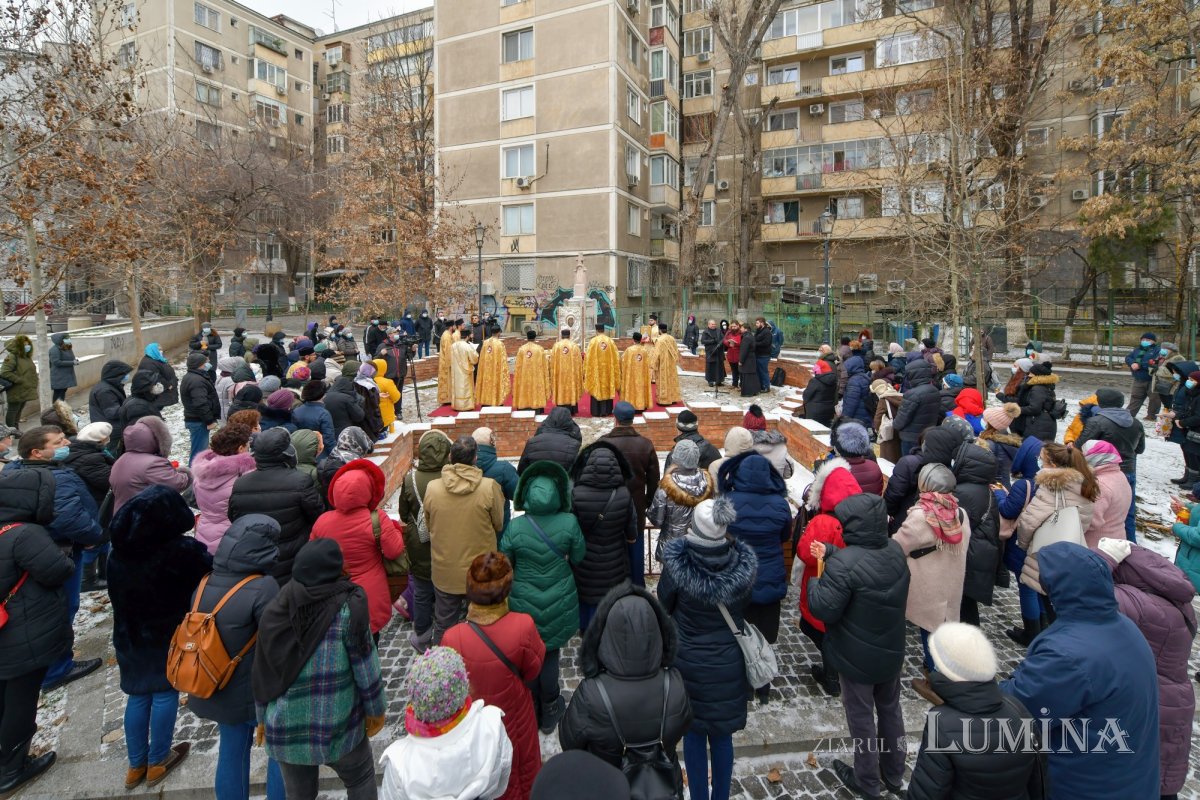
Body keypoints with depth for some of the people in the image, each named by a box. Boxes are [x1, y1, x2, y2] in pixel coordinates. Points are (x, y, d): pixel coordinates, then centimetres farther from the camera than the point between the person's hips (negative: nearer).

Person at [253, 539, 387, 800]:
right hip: (336, 725, -4)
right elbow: (365, 667, -12)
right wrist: (376, 709, 3)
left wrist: (264, 716, 19)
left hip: (284, 728, 4)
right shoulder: (347, 606, -17)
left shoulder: (276, 608, -5)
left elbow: (261, 673, 4)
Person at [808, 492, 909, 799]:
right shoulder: (896, 550, -7)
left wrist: (815, 582, -8)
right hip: (892, 650, 7)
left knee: (861, 717, 14)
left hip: (857, 657, -7)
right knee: (890, 710, 25)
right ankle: (894, 775, 43)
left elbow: (824, 610, -25)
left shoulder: (844, 564, -32)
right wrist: (830, 552, 2)